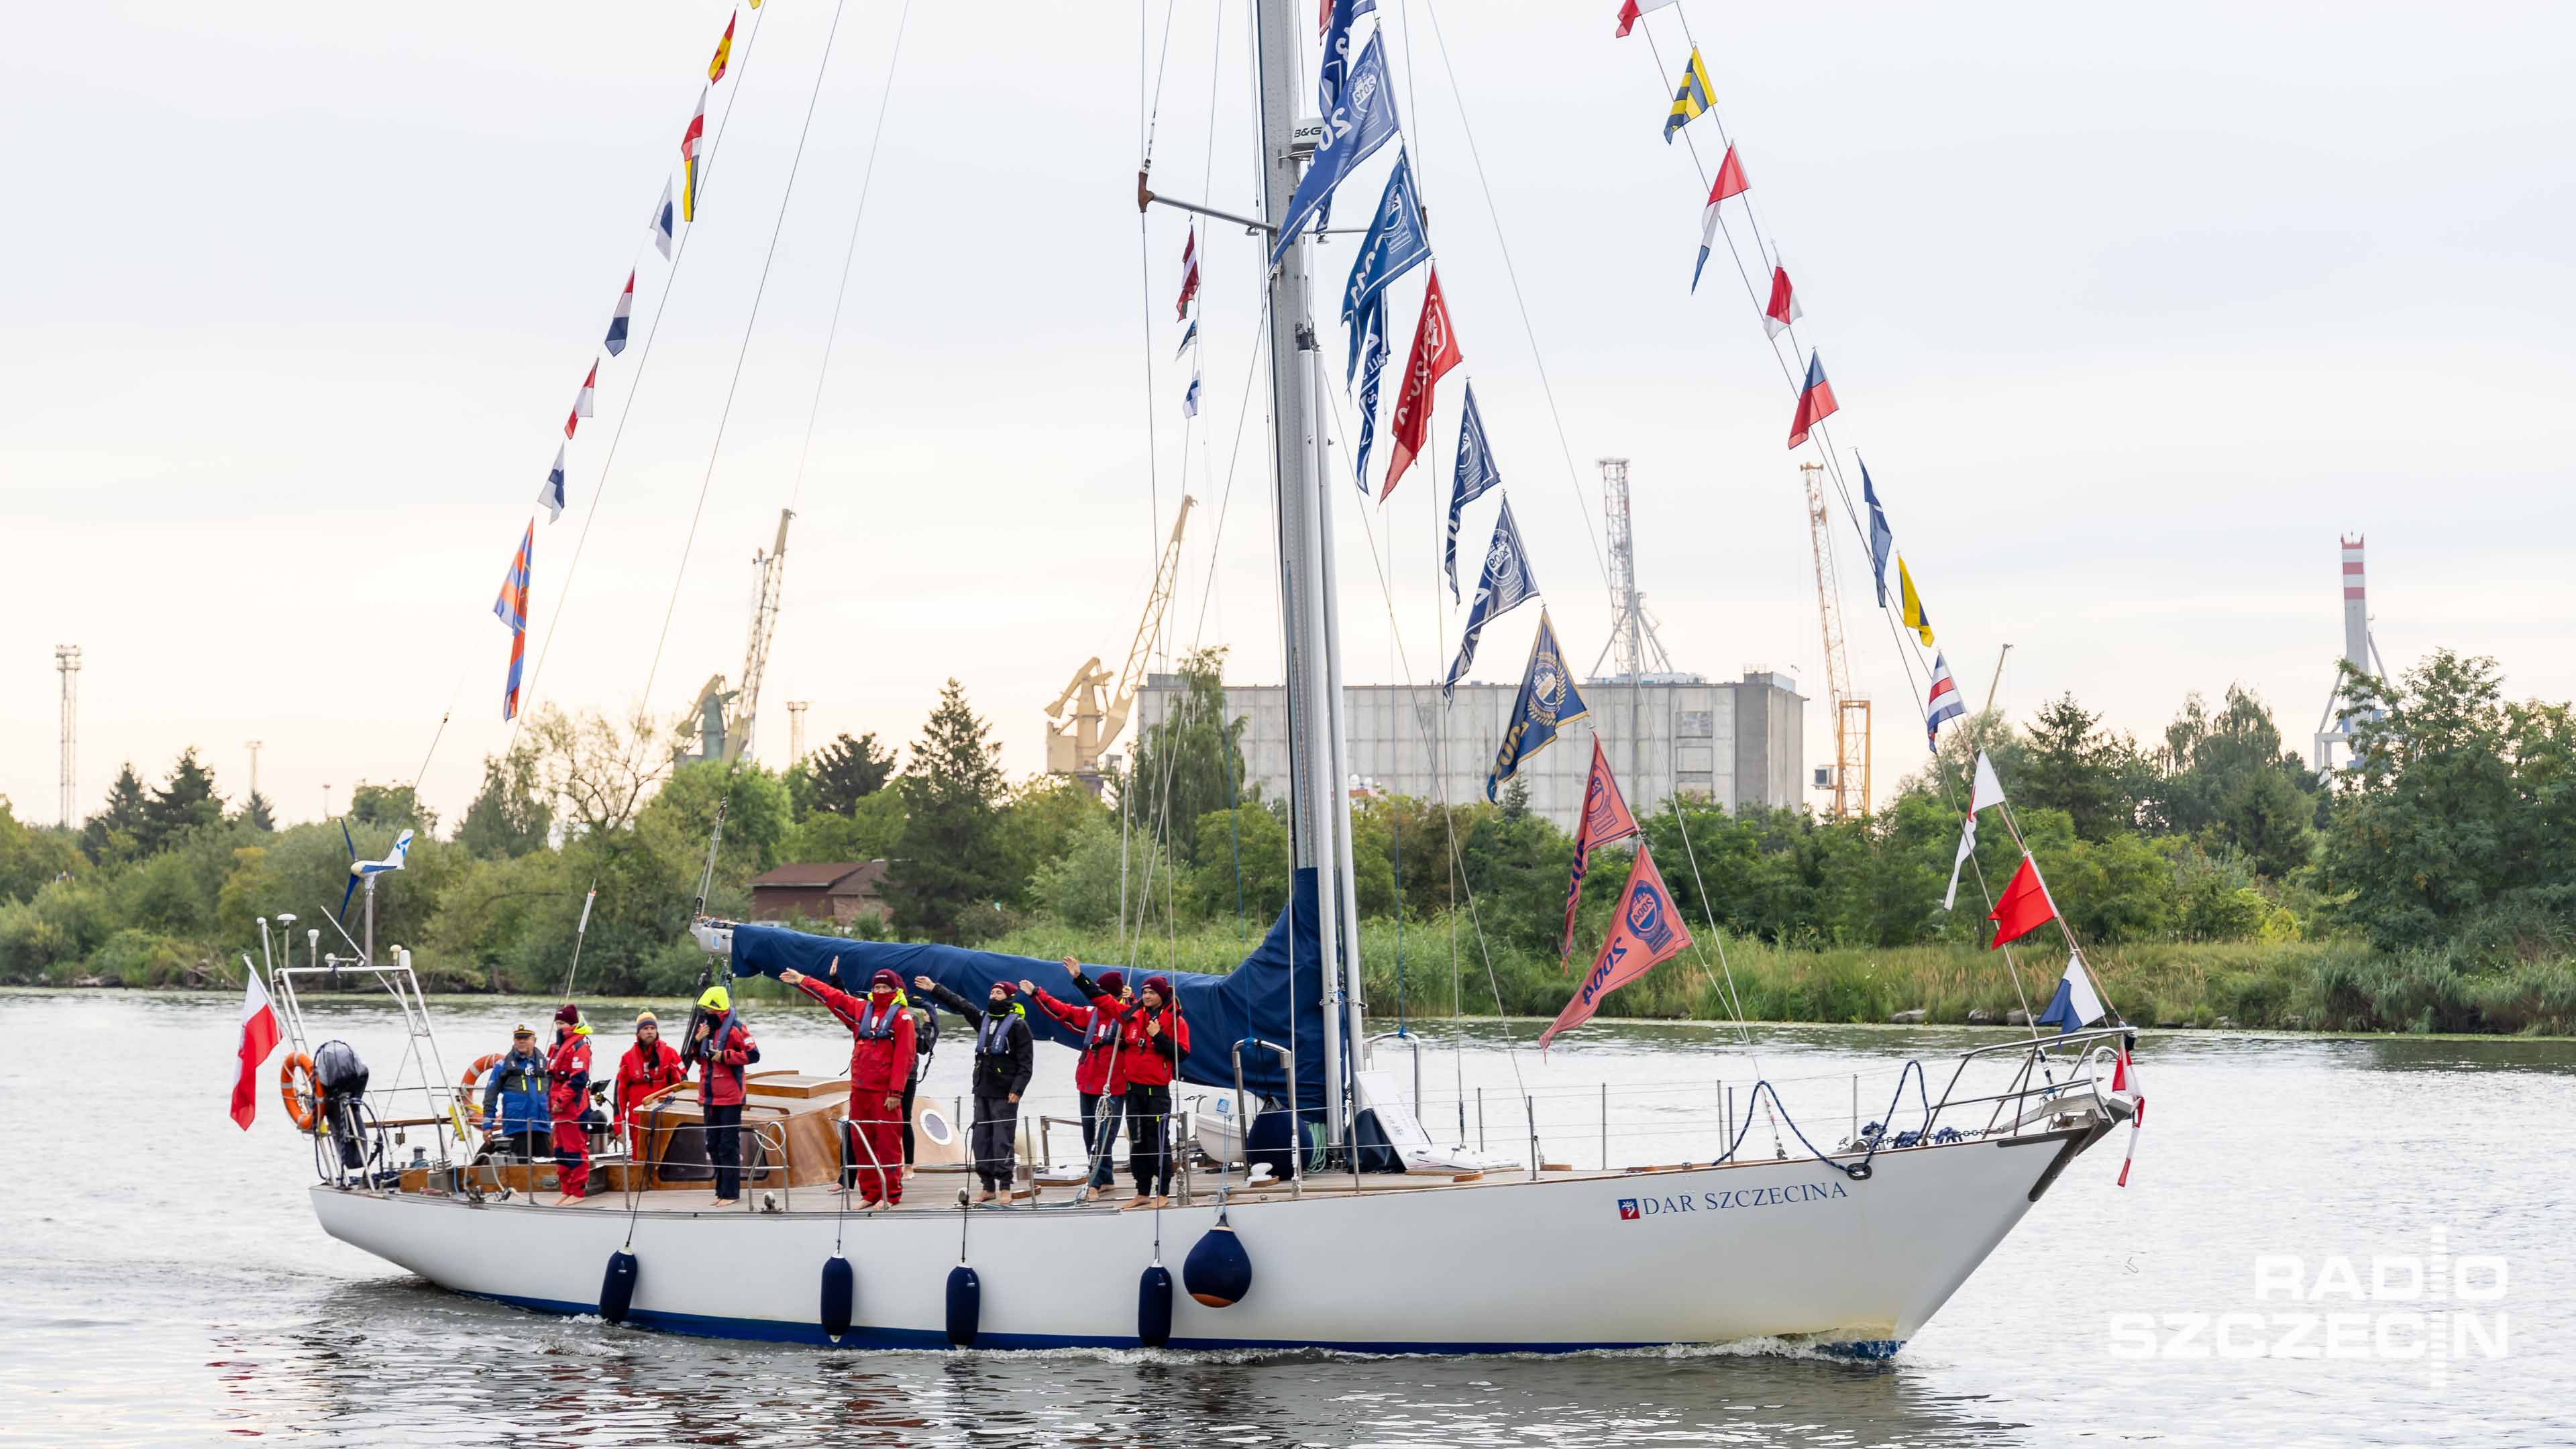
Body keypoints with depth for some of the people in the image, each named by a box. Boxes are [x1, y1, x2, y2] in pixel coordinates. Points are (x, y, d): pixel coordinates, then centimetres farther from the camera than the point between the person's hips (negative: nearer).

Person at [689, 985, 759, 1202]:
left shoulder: (734, 1029, -13)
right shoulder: (705, 1028, 10)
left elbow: (753, 1054, -17)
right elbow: (695, 1057, 18)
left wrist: (724, 1056, -18)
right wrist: (697, 1040, -2)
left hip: (729, 1098, -8)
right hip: (710, 1098, 8)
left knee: (728, 1146, -5)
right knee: (714, 1145, 12)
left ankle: (731, 1192, -1)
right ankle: (722, 1189, 21)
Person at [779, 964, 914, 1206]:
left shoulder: (901, 1016, -4)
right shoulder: (861, 1009, 14)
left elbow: (903, 1057, -10)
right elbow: (831, 996, 23)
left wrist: (896, 1092, -15)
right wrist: (802, 981, 25)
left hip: (885, 1092, -6)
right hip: (859, 1089, 6)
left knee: (888, 1141, -6)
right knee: (861, 1141, 6)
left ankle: (891, 1194, -1)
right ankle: (870, 1192, 13)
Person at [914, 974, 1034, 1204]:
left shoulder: (1018, 1025, -5)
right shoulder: (983, 1019, 15)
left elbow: (1026, 1062, -9)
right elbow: (958, 1003, 19)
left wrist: (1017, 1090, -16)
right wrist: (934, 988, 15)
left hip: (1004, 1095, -7)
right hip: (982, 1092, 7)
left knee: (1003, 1139, -8)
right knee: (981, 1138, 6)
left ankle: (1005, 1186, -3)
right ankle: (989, 1187, 11)